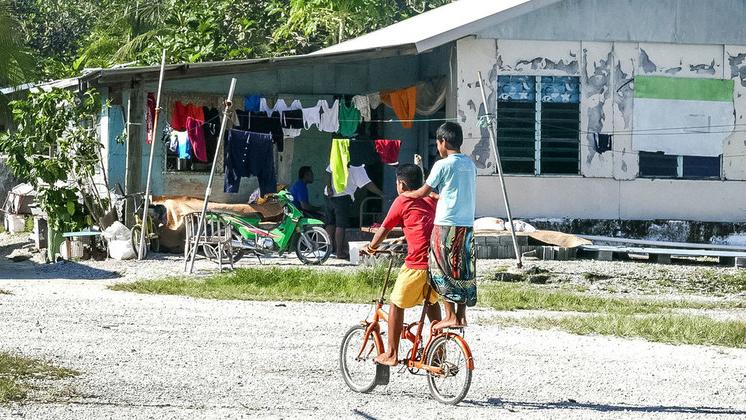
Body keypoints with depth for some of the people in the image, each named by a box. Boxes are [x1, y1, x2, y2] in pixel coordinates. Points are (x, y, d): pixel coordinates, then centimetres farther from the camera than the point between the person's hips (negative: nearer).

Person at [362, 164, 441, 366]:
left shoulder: (403, 201, 2)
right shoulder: (431, 200, 18)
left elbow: (384, 229, 8)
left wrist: (371, 247, 25)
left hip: (417, 262, -6)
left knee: (396, 305, 8)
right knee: (432, 300, 29)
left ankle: (391, 354, 11)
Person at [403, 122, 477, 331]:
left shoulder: (443, 165, -10)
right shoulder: (470, 164, 11)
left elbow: (423, 192, -4)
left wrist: (406, 194, 15)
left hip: (446, 224, -7)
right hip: (467, 225, 7)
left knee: (443, 273, -1)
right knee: (463, 273, 10)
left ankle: (450, 316, -5)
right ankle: (461, 315, 12)